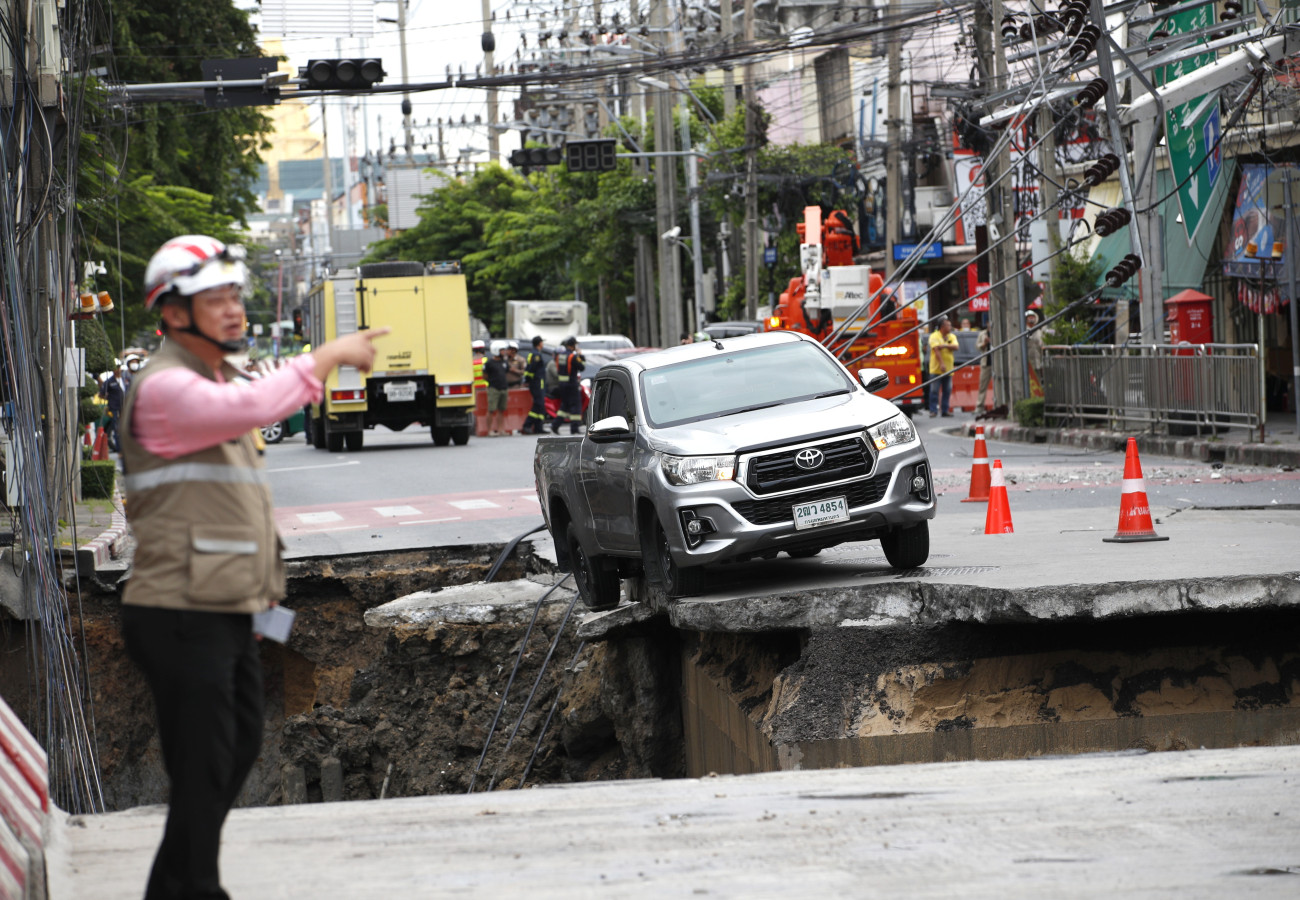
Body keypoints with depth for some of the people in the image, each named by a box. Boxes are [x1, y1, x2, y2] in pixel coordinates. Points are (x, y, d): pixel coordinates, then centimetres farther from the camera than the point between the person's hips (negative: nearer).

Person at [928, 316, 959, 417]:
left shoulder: (952, 337, 13)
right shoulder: (934, 337, -4)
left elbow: (955, 347, -3)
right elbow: (936, 350, -15)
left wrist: (944, 345, -17)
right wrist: (941, 364, -24)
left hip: (948, 369, 5)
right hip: (936, 369, -5)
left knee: (947, 391, 5)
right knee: (934, 391, -6)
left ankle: (945, 410, 11)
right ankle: (933, 410, -3)